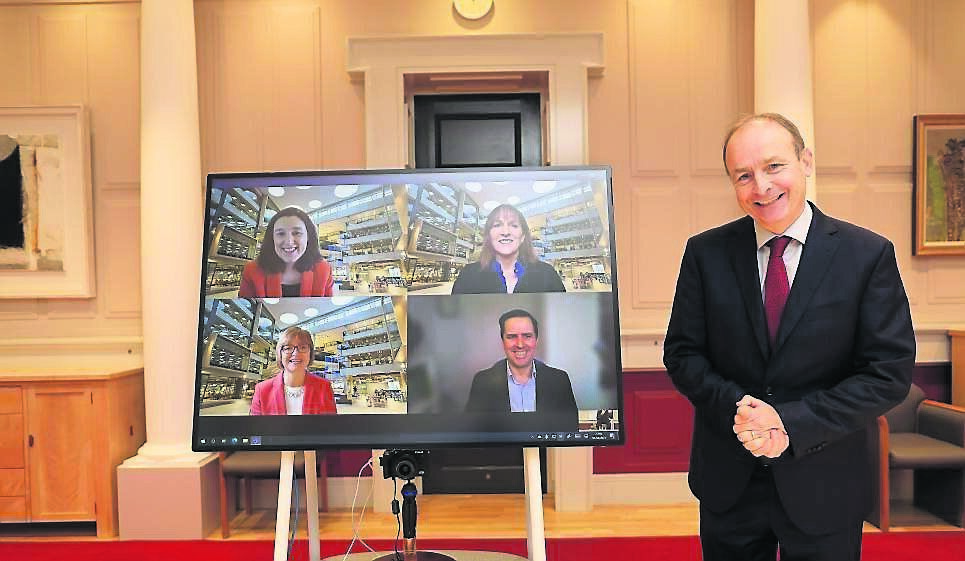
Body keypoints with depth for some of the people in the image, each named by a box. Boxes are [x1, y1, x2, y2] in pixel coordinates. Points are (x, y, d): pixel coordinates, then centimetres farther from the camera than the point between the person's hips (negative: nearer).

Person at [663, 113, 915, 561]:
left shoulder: (868, 254, -7)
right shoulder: (706, 253, -3)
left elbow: (890, 372, -9)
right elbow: (682, 352, -1)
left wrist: (792, 423, -18)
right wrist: (736, 407, -18)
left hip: (823, 488, -1)